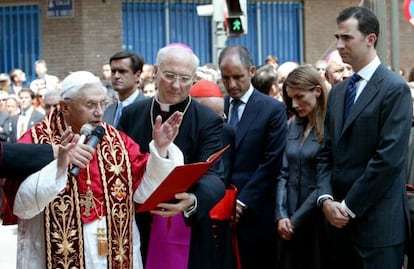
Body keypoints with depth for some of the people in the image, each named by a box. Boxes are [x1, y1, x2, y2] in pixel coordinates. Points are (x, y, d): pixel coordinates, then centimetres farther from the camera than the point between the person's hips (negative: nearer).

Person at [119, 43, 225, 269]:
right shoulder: (131, 114, 4)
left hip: (188, 237, -3)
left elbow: (212, 175, -19)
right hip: (137, 231, 3)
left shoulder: (208, 121, -7)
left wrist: (193, 200, -38)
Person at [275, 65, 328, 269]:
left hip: (318, 221, -5)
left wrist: (296, 220, -10)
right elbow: (284, 173, 7)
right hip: (289, 224, 6)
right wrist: (281, 215, -6)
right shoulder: (293, 126, 10)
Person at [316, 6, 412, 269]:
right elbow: (327, 153, 13)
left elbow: (390, 158, -16)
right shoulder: (338, 92, 15)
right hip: (341, 218, 7)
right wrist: (326, 198, -3)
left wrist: (349, 206, -13)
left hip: (379, 223, -7)